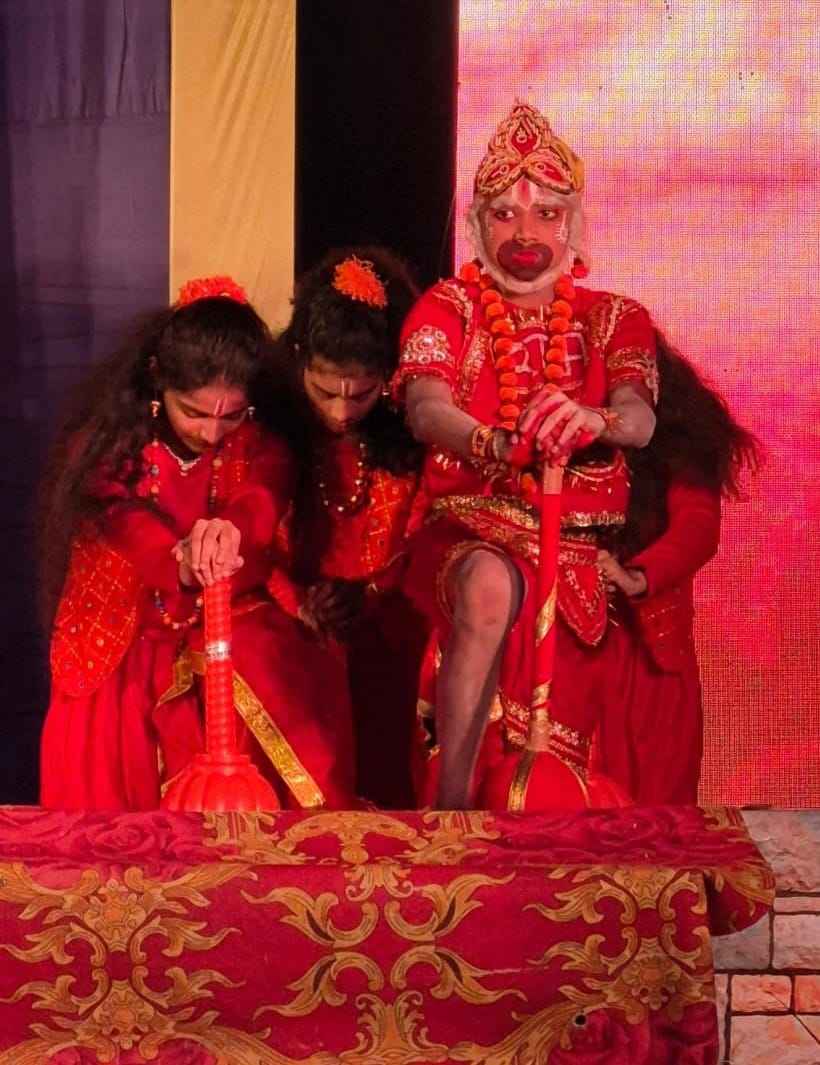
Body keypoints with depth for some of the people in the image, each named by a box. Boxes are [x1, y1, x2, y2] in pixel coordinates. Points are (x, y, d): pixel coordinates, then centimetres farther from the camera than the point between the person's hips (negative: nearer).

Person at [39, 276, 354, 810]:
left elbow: (262, 500, -23)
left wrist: (233, 529, -51)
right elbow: (120, 514, -26)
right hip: (126, 641, -1)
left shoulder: (259, 447, 2)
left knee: (292, 682, -28)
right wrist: (179, 559, -50)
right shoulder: (109, 442, -3)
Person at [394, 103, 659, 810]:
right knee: (488, 586, -37)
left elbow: (640, 420, -11)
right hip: (472, 518, -2)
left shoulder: (615, 320, 10)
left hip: (581, 540, 2)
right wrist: (494, 444, -39)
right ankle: (452, 806, -34)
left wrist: (595, 420, -38)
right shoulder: (447, 309, 7)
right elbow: (425, 406, -15)